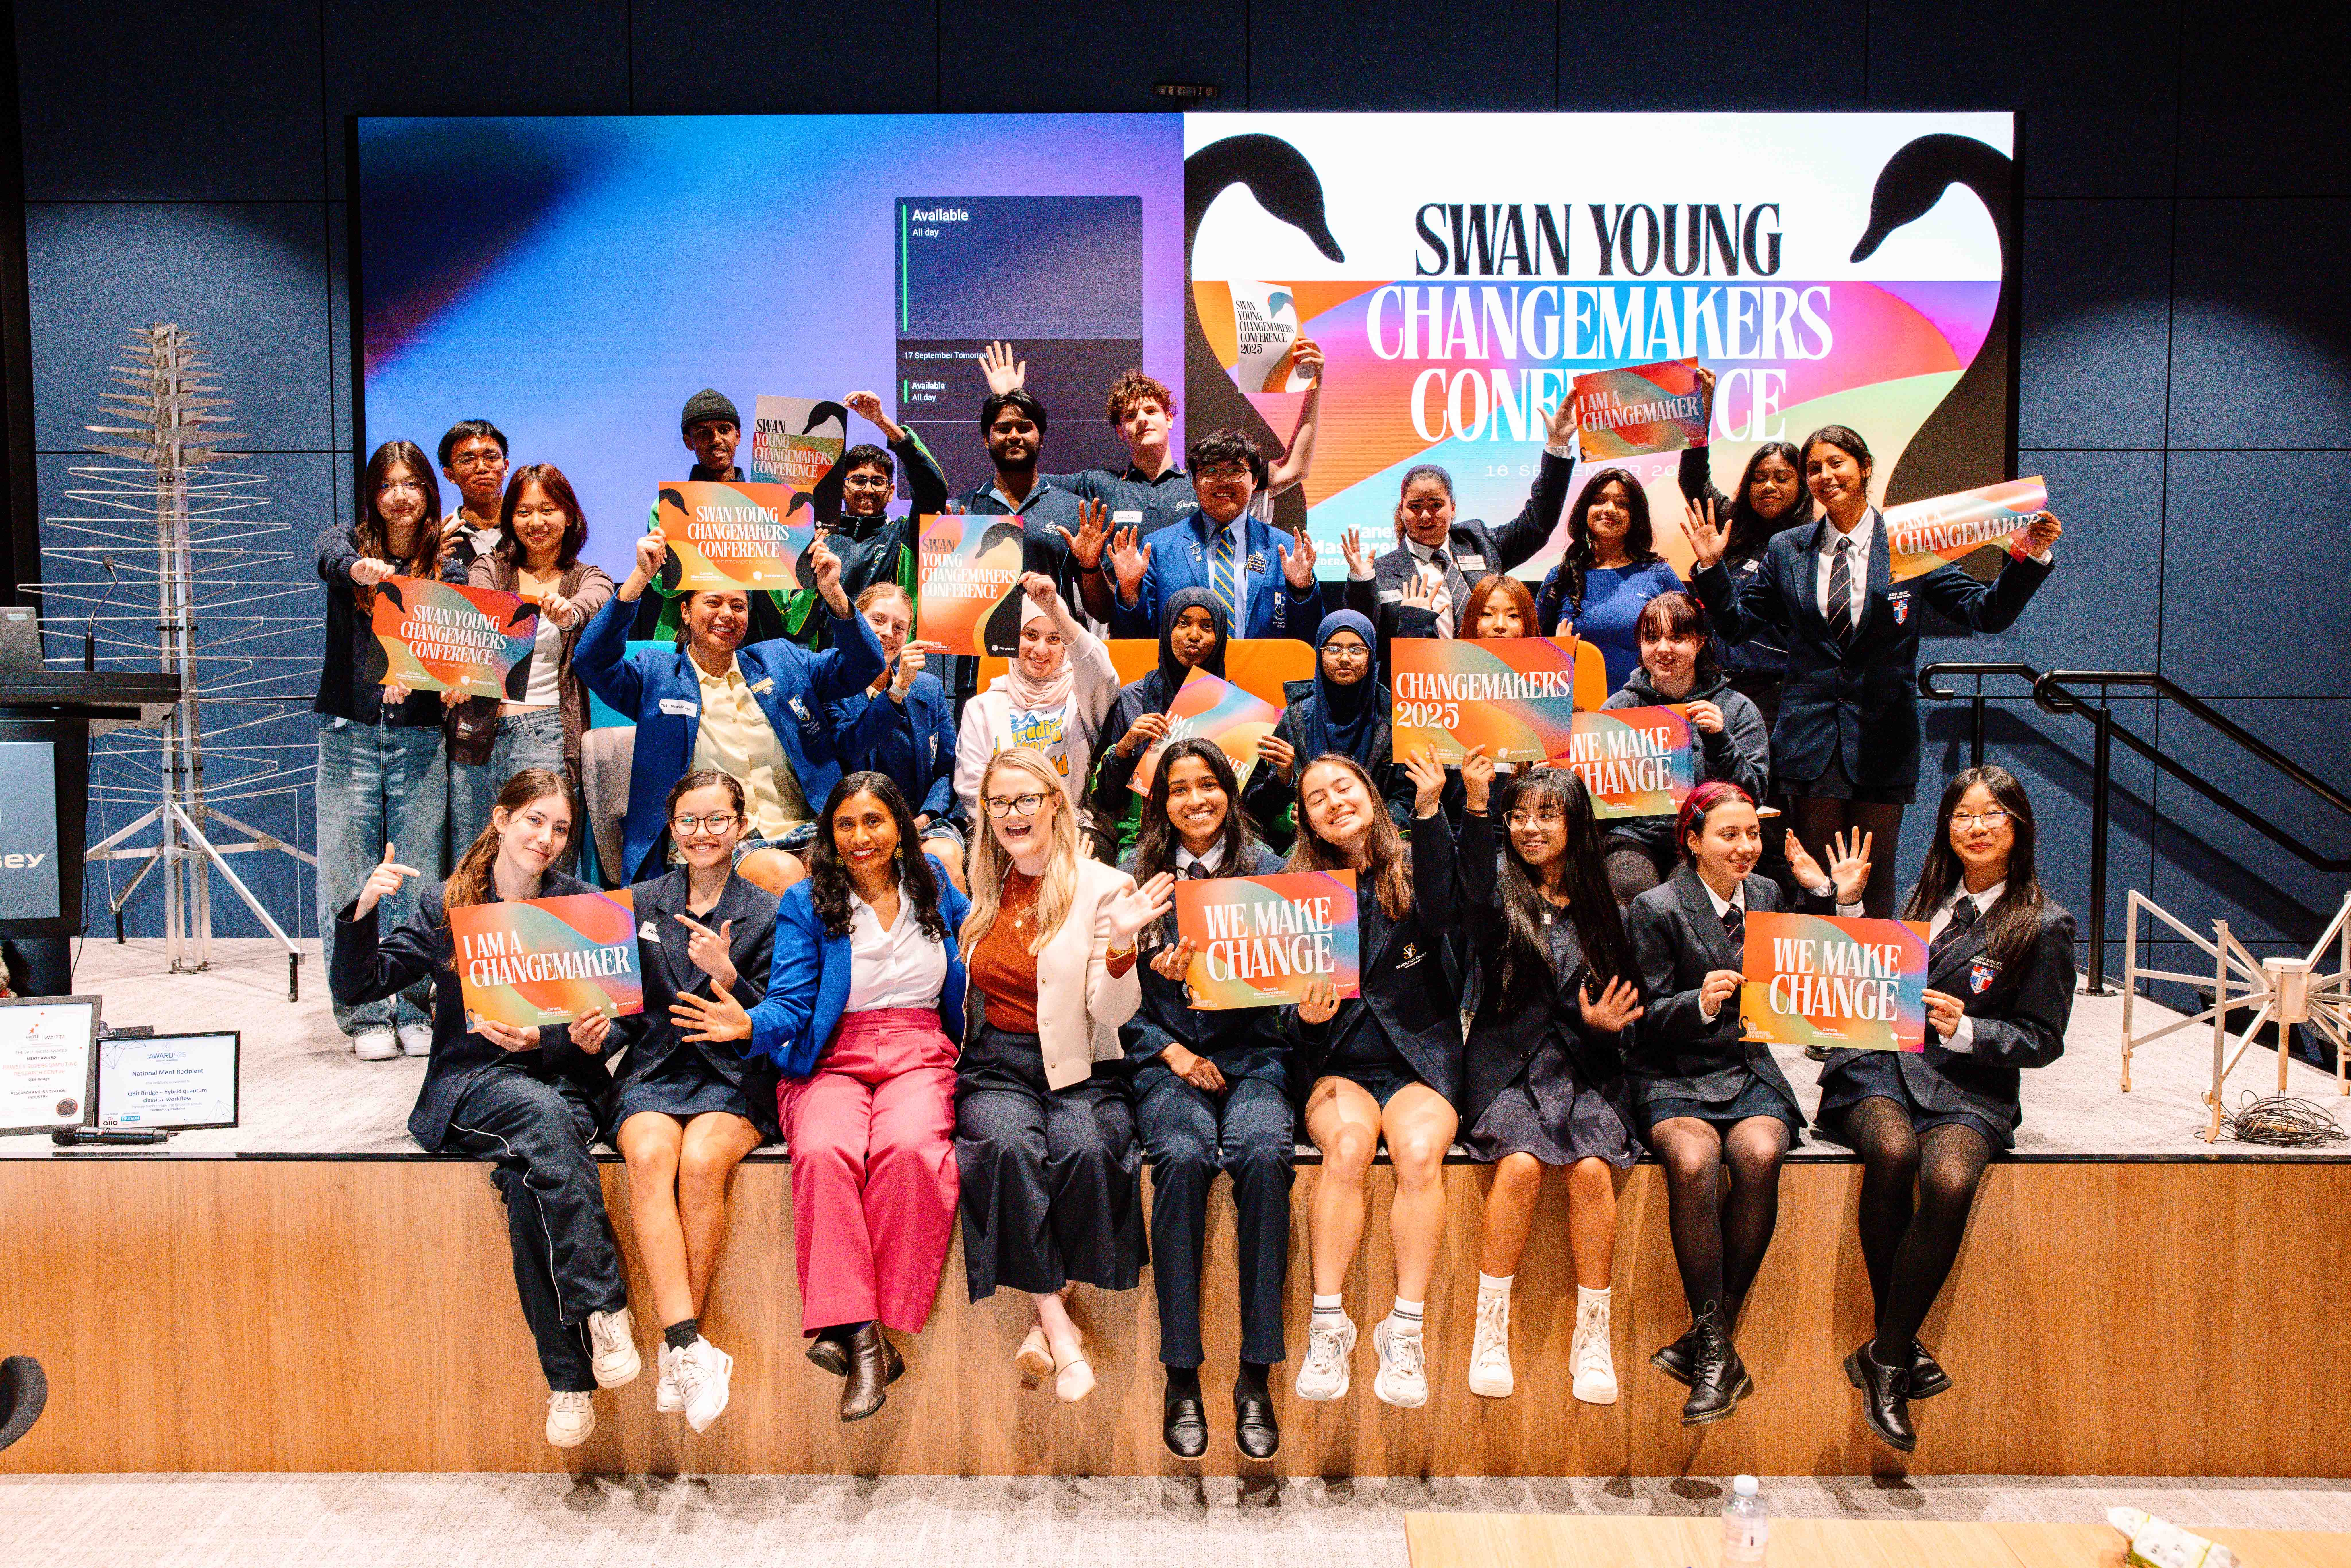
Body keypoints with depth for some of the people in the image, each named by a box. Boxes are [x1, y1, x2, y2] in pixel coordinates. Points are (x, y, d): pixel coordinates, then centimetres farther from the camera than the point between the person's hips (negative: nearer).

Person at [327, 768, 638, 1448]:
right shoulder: (445, 902, 10)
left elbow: (605, 1029, 8)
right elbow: (355, 989, 5)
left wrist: (542, 1039, -13)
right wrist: (364, 909, -11)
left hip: (561, 1079, 1)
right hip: (470, 1082, 0)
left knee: (529, 1181, -33)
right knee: (543, 1116, -36)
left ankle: (570, 1379, -28)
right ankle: (606, 1309, -34)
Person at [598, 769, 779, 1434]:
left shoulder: (767, 913, 7)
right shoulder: (638, 904, 16)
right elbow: (626, 1010, 14)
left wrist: (727, 977, -14)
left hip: (734, 1079, -2)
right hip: (653, 1072, 2)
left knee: (702, 1161, -32)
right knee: (650, 1157, -31)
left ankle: (678, 1351, -20)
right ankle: (690, 1345, -35)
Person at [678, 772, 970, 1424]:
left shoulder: (938, 889, 14)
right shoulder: (807, 904, 9)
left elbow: (972, 981, 22)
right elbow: (792, 1003, 0)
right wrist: (750, 1025, -19)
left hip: (919, 1055, 0)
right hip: (833, 1062, 0)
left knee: (908, 1149, -33)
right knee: (825, 1152, -33)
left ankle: (868, 1329, -24)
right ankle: (860, 1334, -30)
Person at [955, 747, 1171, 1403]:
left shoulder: (1102, 888, -1)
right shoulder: (979, 889, 12)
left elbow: (1114, 1012, -9)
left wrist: (1121, 945, -25)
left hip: (1080, 1071, -2)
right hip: (994, 1067, 2)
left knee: (1086, 1151, -32)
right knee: (1011, 1145, -30)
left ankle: (1046, 1318, -11)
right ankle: (1059, 1328, -19)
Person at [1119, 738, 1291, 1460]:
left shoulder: (1265, 869, 9)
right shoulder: (1136, 875, 10)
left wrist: (1198, 971, -17)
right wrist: (1172, 1052, -6)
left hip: (1250, 1055, 0)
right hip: (1166, 1057, 0)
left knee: (1262, 1155, -31)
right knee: (1184, 1156, -31)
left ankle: (1257, 1375, -21)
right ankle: (1181, 1376, -21)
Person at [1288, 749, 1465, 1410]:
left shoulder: (1414, 867, 6)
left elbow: (1440, 914, -19)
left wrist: (1428, 813, -23)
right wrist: (1308, 1015, -17)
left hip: (1421, 1061, 0)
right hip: (1339, 1066, 1)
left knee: (1420, 1150, -30)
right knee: (1348, 1145, -30)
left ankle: (1405, 1330, -20)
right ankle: (1328, 1324, -20)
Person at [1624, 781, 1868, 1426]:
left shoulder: (1765, 894, 12)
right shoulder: (1655, 909, -4)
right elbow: (1646, 1017, -5)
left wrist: (1845, 903, 7)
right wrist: (1700, 1004, -24)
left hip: (1749, 1070, 4)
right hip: (1672, 1078, -3)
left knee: (1760, 1154, -30)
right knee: (1693, 1162, -34)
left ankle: (1709, 1338, -17)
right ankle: (1717, 1352, -21)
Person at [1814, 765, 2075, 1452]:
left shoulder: (2044, 924, 5)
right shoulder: (1925, 896, 18)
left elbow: (2043, 1040, 5)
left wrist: (1966, 1031, -12)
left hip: (1967, 1087, -2)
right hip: (1878, 1065, 2)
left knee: (1950, 1182, -34)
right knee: (1892, 1150, -33)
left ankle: (1884, 1357, -19)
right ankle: (1902, 1348, -18)